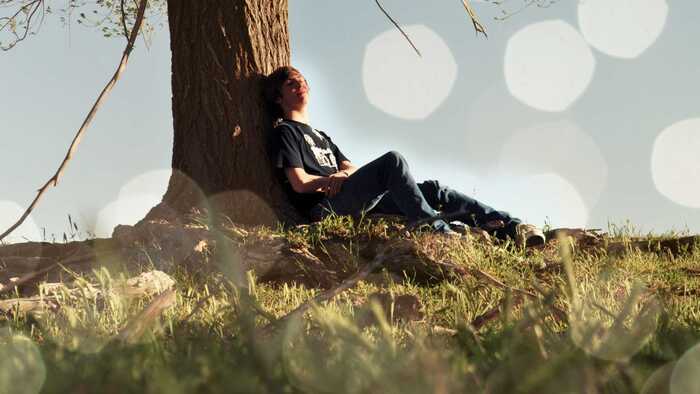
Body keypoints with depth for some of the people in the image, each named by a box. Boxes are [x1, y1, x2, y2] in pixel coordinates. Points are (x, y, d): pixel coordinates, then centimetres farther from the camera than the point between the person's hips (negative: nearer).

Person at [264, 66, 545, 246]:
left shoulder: (320, 136, 34)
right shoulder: (285, 132, 7)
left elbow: (352, 169, 21)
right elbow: (300, 183, -7)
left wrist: (344, 174, -3)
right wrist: (334, 181, 5)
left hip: (359, 204, 8)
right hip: (327, 207, -8)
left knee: (432, 190, -6)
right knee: (392, 160, -29)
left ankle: (509, 227, -16)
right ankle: (434, 229, -39)